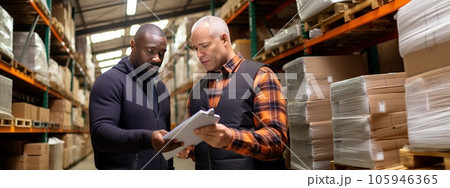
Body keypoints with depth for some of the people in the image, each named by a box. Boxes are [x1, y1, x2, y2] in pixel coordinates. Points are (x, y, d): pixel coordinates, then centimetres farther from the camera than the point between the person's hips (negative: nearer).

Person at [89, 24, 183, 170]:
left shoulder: (160, 87, 13)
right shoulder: (110, 81, -10)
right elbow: (100, 133, -22)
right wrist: (147, 139, -36)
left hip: (161, 166, 7)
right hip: (122, 167, -6)